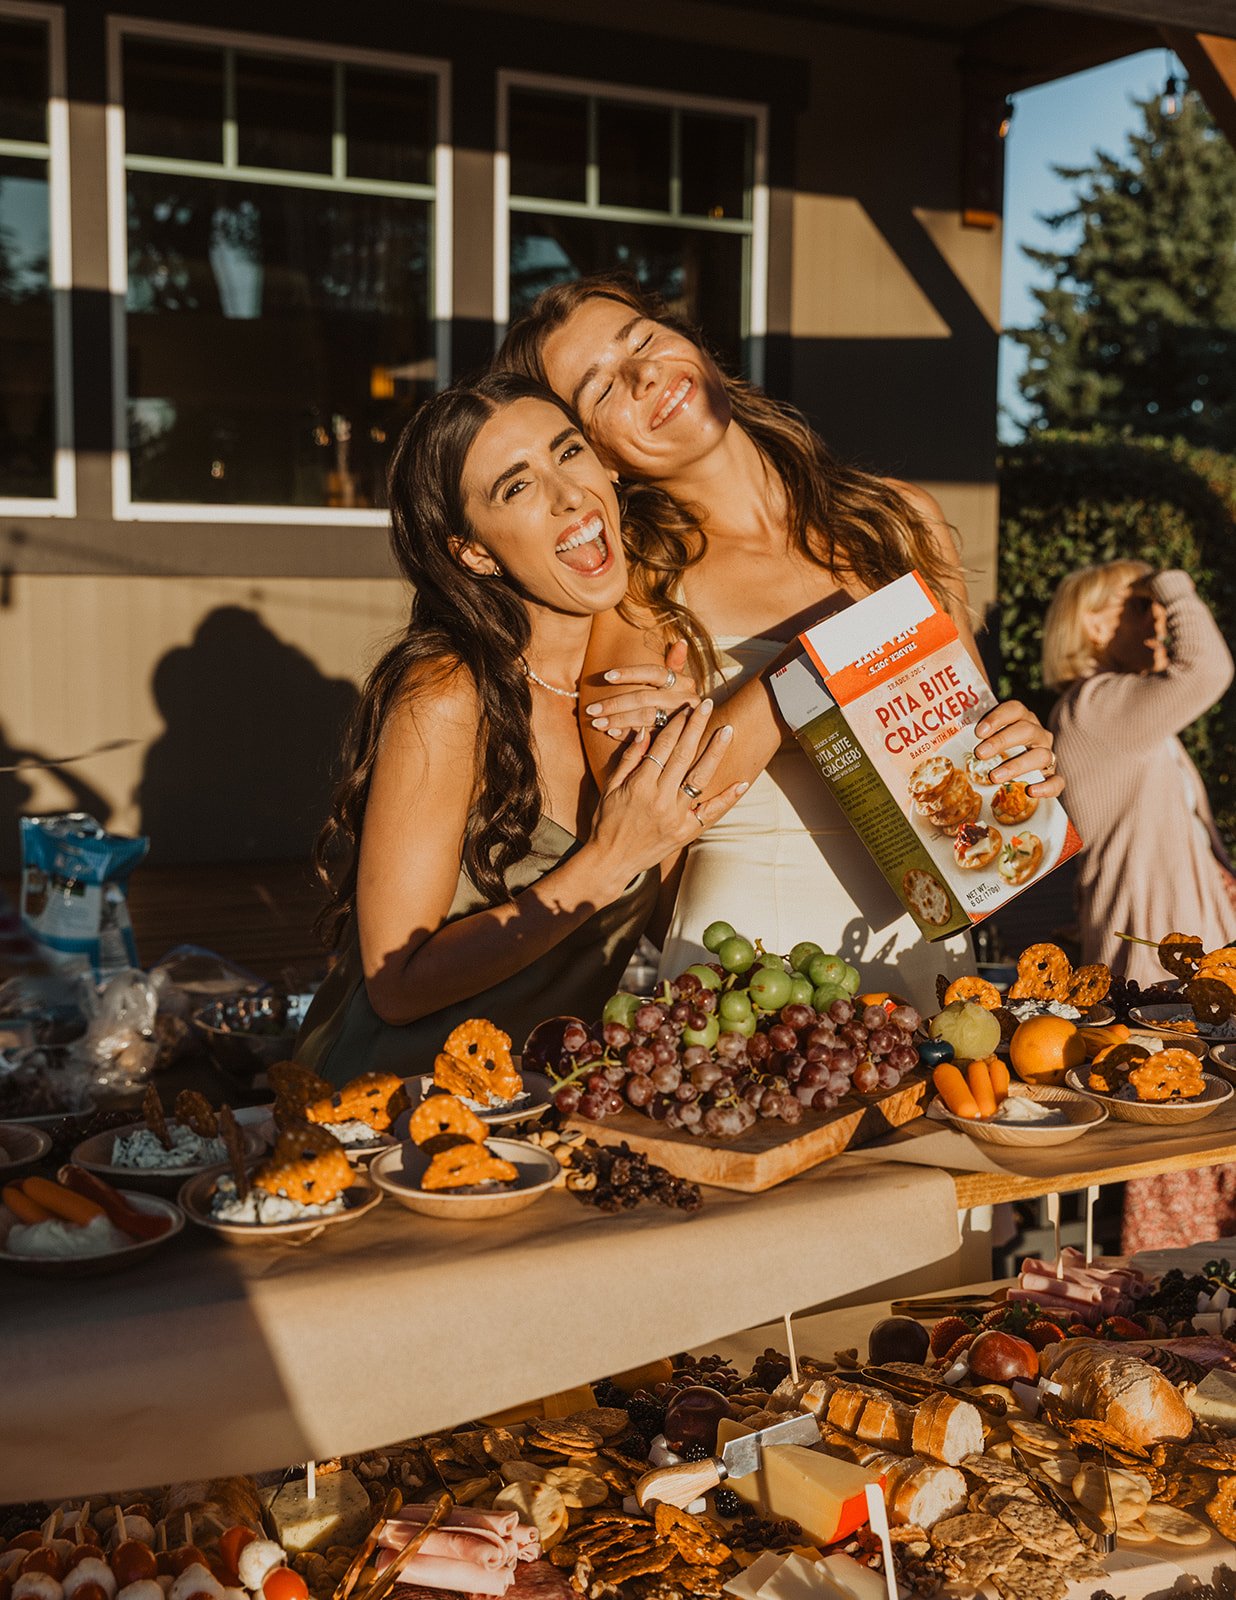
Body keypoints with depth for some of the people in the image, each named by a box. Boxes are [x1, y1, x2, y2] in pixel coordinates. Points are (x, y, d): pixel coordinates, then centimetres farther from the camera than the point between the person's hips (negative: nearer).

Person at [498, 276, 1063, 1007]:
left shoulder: (905, 520, 9)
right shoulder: (635, 593, -2)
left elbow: (972, 720, 17)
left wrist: (1025, 755, -5)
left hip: (925, 946, 4)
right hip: (744, 965, -3)